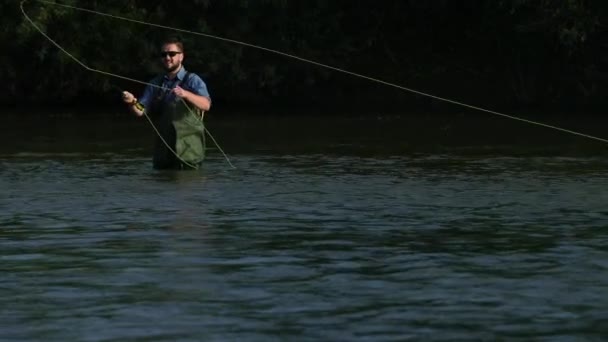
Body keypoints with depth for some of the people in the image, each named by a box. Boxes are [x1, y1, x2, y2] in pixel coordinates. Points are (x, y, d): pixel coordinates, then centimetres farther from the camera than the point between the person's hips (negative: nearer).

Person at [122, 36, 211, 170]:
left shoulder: (192, 80, -2)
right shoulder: (156, 83, 11)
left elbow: (206, 105, -19)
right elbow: (140, 111, 5)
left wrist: (185, 94, -37)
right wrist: (132, 102, -19)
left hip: (188, 149, -4)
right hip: (163, 151, 4)